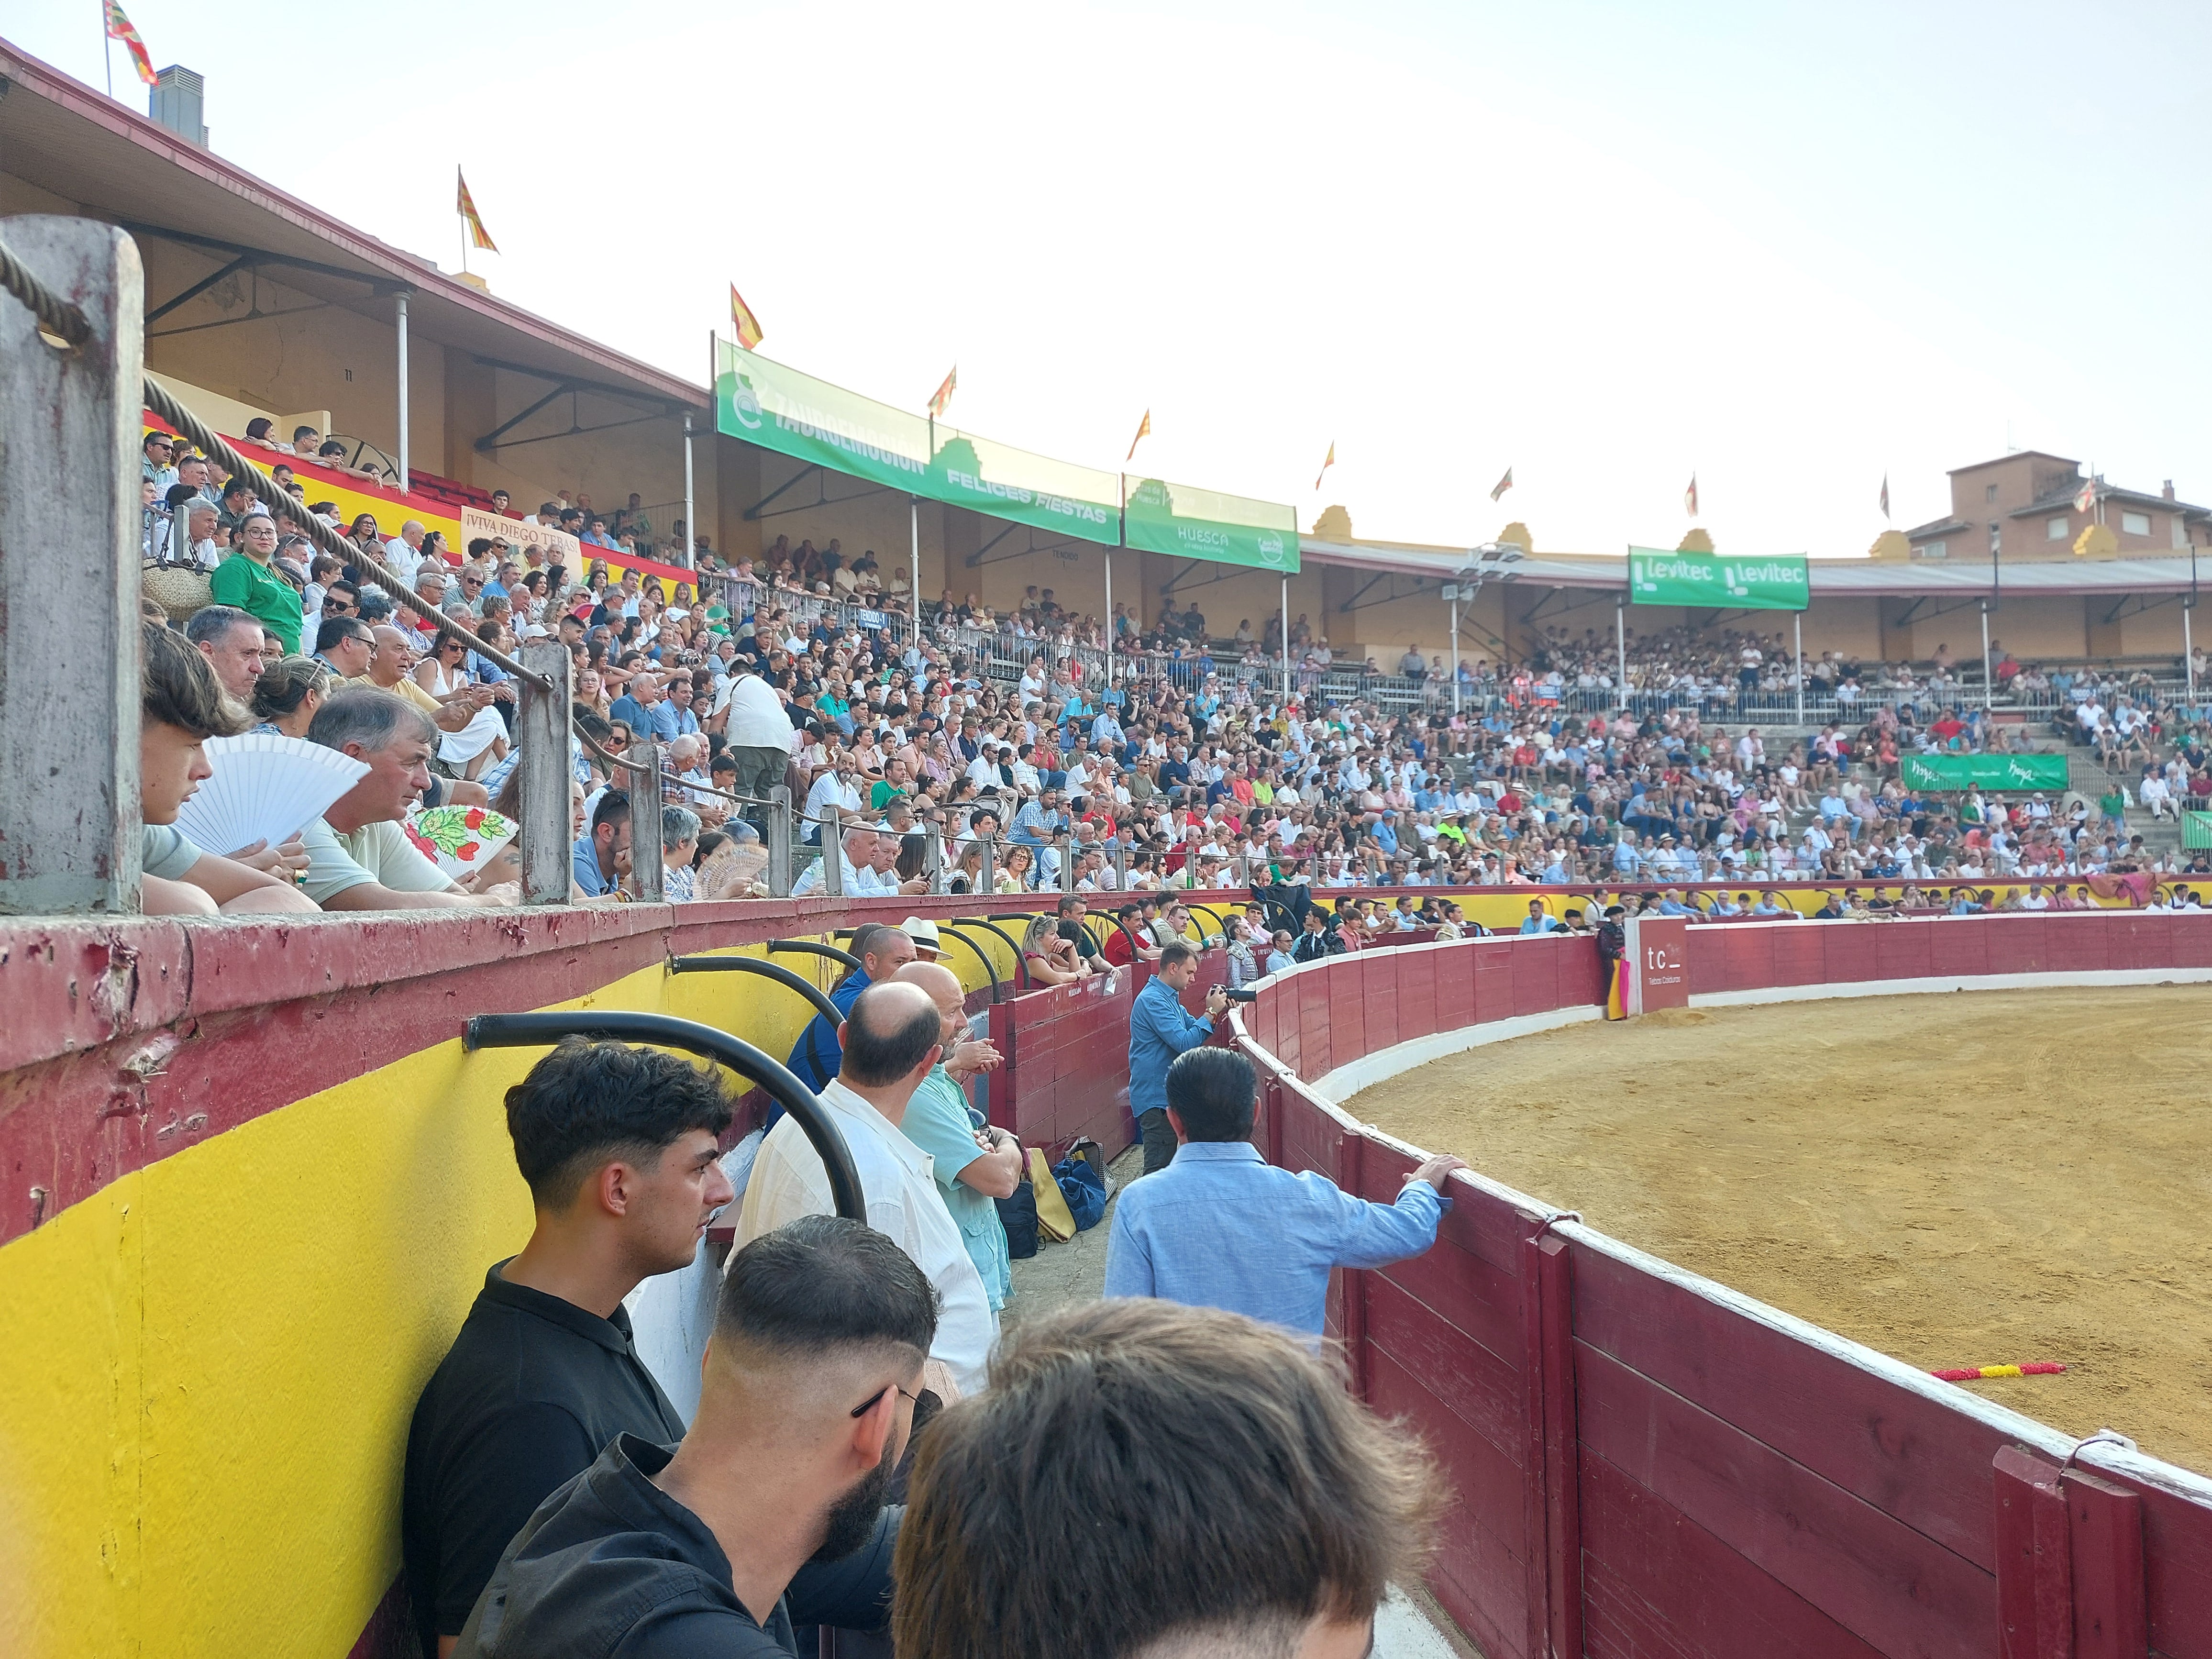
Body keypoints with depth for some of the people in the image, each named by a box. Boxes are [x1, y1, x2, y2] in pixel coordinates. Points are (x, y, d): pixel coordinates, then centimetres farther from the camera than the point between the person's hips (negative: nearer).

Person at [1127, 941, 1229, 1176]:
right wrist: (1211, 1012, -17)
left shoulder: (1169, 997, 15)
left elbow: (1191, 1028, 19)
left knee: (1170, 1163, 16)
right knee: (1159, 1168, -8)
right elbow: (1185, 1043, -24)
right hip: (1156, 1097, -11)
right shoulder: (1153, 1000, -19)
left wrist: (1216, 1012, 2)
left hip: (1168, 1093, 11)